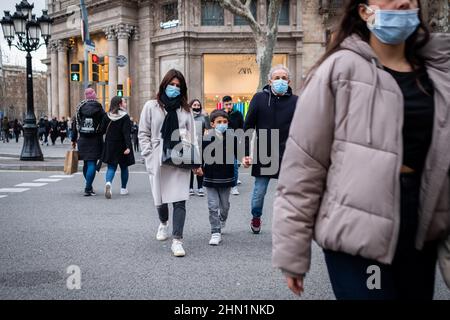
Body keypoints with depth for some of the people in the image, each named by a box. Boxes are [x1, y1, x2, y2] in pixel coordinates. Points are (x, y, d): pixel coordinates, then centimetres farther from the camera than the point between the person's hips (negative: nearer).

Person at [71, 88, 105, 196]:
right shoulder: (99, 108, -6)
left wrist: (73, 140, 12)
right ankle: (88, 189, -9)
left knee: (86, 163, 16)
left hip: (83, 140, 4)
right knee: (92, 164, -3)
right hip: (95, 140, -4)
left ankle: (89, 186, 28)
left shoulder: (80, 108, 3)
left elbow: (74, 124, 6)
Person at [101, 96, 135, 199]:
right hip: (122, 146, -3)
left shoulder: (107, 116, -1)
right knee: (124, 167, 14)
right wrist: (128, 147, -23)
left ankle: (108, 183, -23)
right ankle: (123, 189, 22)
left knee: (111, 167, 6)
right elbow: (126, 133, -20)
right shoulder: (125, 117, -13)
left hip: (110, 145, 3)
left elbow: (102, 130, 2)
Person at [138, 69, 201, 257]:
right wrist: (149, 156, -6)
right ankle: (163, 223, 43)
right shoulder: (151, 106, 6)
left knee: (180, 200, -8)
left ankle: (177, 240, -3)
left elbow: (192, 137, 10)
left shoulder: (185, 109, 12)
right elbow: (144, 134, 4)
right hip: (158, 161, 0)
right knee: (160, 198, 11)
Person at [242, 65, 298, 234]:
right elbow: (247, 127, 1)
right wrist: (246, 153, -4)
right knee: (259, 192, 12)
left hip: (288, 157, 0)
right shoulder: (259, 98, 0)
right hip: (263, 155, 0)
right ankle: (256, 217, 40)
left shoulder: (296, 101, 0)